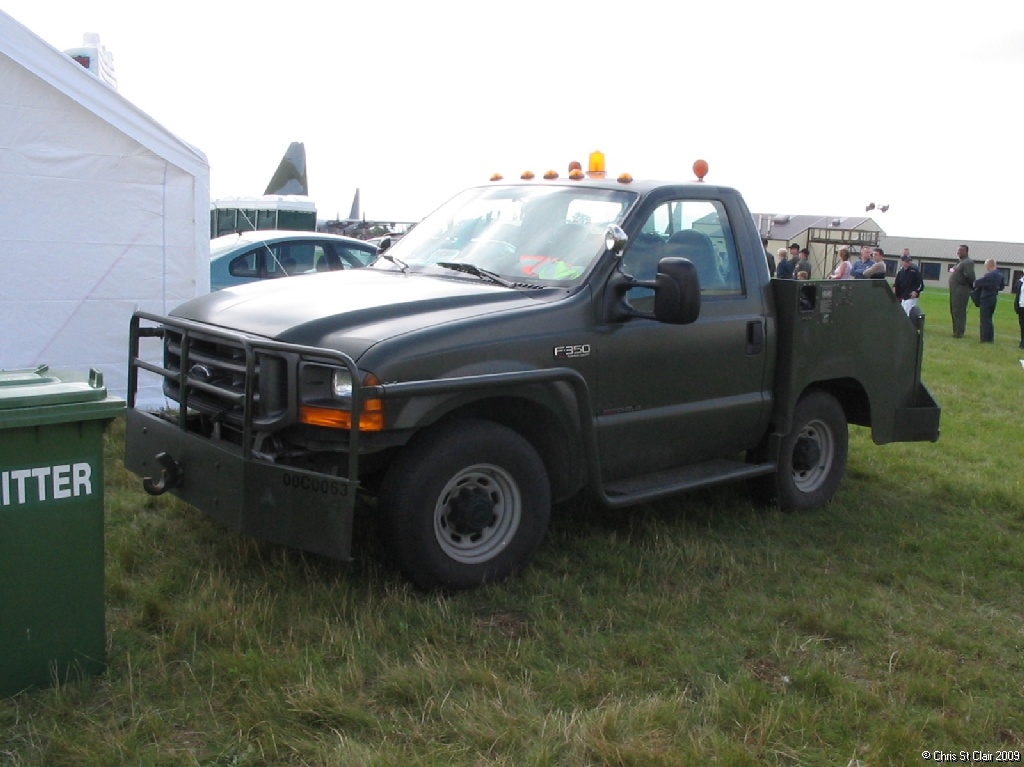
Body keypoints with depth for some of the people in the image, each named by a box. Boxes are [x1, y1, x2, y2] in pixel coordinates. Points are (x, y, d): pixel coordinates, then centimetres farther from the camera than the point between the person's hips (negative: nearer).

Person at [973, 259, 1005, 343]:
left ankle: (986, 338, 0)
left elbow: (976, 283, -19)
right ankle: (990, 337, 21)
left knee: (985, 319, -1)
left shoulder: (989, 275, -21)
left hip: (986, 299, -8)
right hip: (994, 298, 8)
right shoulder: (1000, 274, 4)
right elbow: (1002, 286, 16)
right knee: (989, 318, 17)